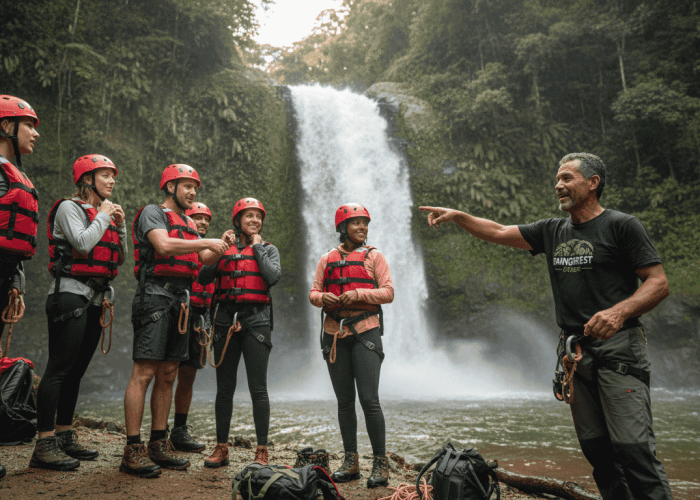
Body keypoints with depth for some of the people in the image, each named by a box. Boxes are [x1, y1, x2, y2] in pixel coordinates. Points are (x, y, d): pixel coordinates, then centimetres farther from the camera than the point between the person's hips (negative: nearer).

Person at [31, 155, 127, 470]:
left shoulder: (105, 213, 20)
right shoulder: (69, 208, -3)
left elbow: (120, 258, 18)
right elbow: (83, 243, -20)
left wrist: (120, 225, 8)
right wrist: (103, 217, -7)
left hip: (95, 299, 8)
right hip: (71, 294, -8)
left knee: (76, 371, 11)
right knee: (59, 370, -9)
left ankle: (64, 436, 19)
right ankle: (44, 445, -5)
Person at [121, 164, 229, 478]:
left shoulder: (188, 224, 24)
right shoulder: (153, 213, 0)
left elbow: (205, 259, 18)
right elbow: (164, 245, -18)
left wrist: (220, 247, -1)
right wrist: (206, 242, -15)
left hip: (182, 300, 8)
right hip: (156, 295, -8)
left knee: (168, 375, 9)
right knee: (144, 372, -10)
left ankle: (159, 444, 15)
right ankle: (132, 450, -6)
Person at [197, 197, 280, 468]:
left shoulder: (268, 249, 9)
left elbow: (273, 277, -10)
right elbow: (203, 278, 3)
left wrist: (257, 248, -1)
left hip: (256, 321, -2)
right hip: (226, 320, 2)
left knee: (258, 388, -4)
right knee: (224, 388, 6)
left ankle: (262, 451, 4)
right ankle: (221, 448, 17)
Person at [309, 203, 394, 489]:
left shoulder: (373, 256, 5)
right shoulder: (327, 259, 13)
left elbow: (388, 292, -2)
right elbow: (313, 293, 11)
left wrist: (359, 294, -16)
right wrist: (323, 298, -11)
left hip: (365, 331, -3)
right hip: (335, 333, 3)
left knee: (369, 399, -9)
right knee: (344, 401, 8)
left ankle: (380, 464, 2)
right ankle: (351, 462, 18)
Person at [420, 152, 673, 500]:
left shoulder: (621, 226, -2)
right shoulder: (552, 232, 15)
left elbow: (659, 283, -7)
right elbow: (499, 233, 17)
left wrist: (620, 311, -24)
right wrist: (457, 216, 6)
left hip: (617, 347, -5)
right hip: (574, 350, 6)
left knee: (633, 446, -13)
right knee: (595, 446, 7)